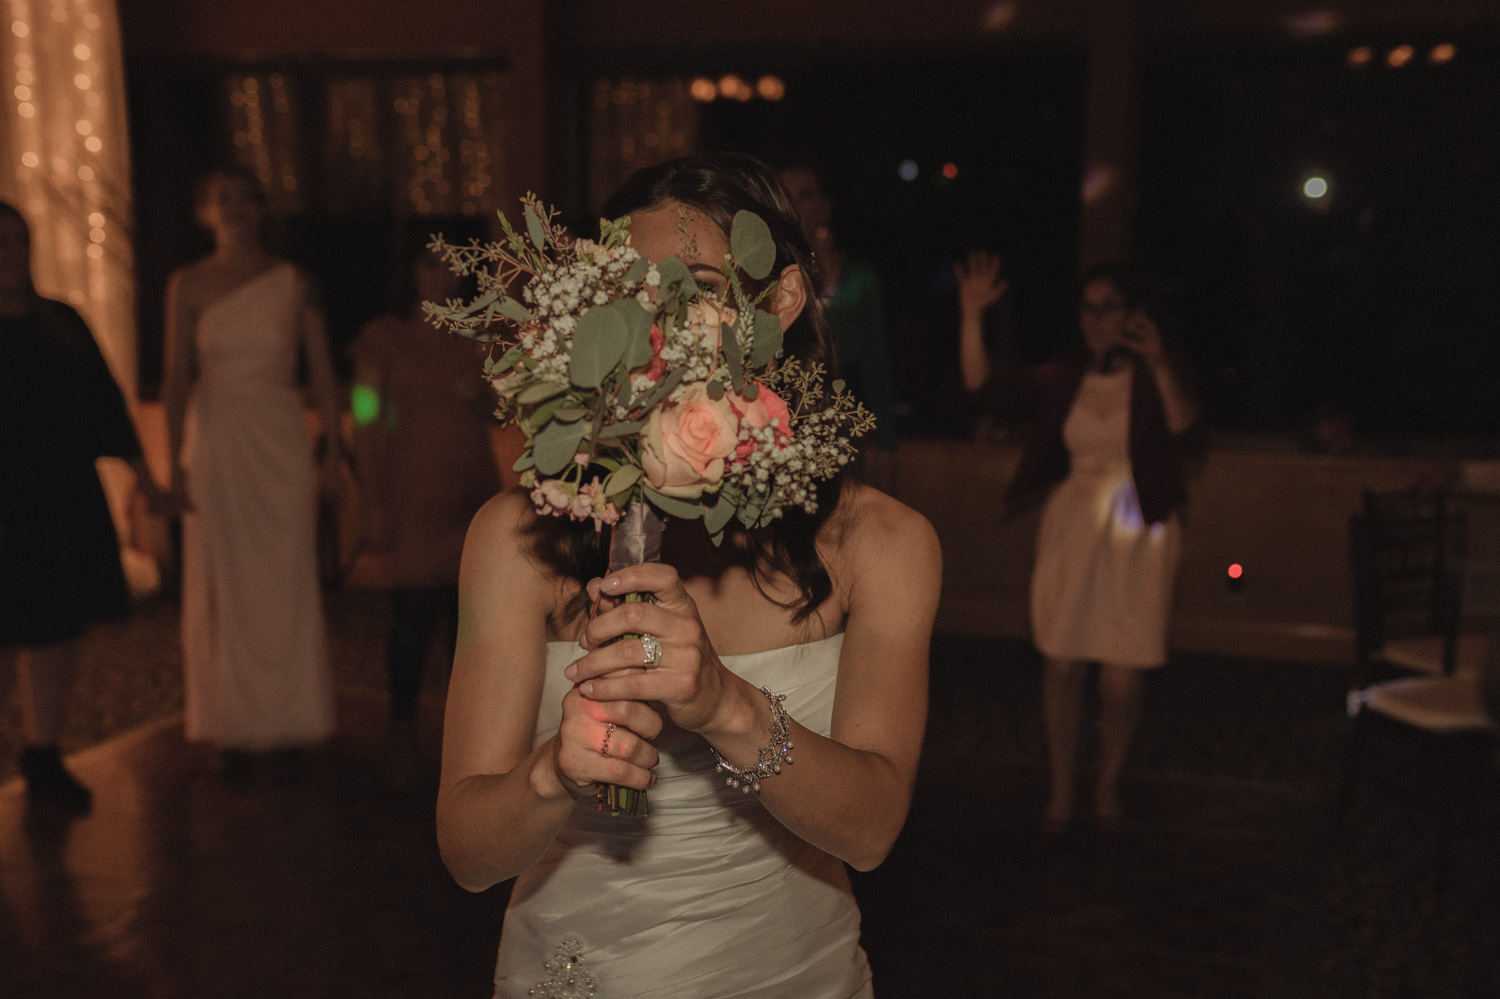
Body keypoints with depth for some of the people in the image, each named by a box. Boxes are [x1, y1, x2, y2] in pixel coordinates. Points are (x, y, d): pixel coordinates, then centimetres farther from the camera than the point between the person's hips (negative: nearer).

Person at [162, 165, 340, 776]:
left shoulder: (293, 283, 2)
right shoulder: (189, 285, 2)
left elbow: (322, 373, 2)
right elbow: (176, 377, 1)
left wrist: (332, 453, -3)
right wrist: (175, 462, -4)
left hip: (281, 443, 0)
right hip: (216, 442, 0)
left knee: (286, 584, 3)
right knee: (223, 586, 5)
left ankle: (287, 723, 15)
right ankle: (233, 728, 15)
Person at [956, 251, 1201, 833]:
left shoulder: (1158, 375, -1)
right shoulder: (1063, 378, 6)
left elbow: (1184, 434, -19)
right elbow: (983, 386, -1)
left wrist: (1159, 364, -32)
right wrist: (972, 314, -11)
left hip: (1136, 536, -2)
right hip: (1071, 528, 3)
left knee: (1122, 680, 0)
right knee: (1062, 668, 5)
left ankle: (1108, 789, 24)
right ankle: (1060, 791, 22)